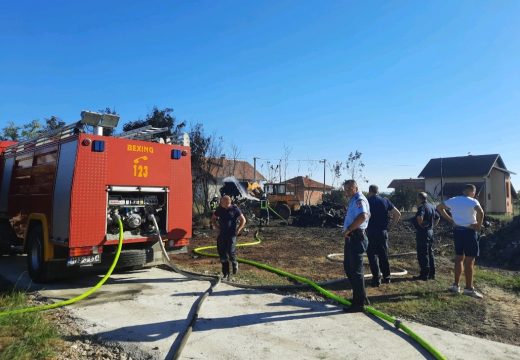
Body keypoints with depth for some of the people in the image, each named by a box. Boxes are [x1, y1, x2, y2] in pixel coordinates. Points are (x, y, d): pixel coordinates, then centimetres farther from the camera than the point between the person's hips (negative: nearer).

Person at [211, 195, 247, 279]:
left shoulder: (234, 209, -7)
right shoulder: (219, 209, 3)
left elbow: (243, 220, 0)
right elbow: (213, 219, 18)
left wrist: (238, 230, -6)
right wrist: (218, 227, 7)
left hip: (231, 234, -4)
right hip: (222, 234, 4)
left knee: (231, 252, -12)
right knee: (222, 253, 3)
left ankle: (234, 263, 22)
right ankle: (226, 273, 16)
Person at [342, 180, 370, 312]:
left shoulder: (359, 200, -15)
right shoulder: (354, 200, 16)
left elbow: (363, 216, -34)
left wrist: (348, 229, -26)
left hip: (356, 238, -10)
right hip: (351, 238, 11)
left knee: (355, 270, -3)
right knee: (348, 267, 18)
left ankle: (359, 303, 7)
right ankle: (360, 296, 31)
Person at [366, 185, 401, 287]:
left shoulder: (367, 201, -5)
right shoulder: (385, 201, 5)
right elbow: (398, 214, 3)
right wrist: (392, 225, 10)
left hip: (371, 232, -3)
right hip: (383, 232, 4)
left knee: (373, 255, 2)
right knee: (384, 255, 15)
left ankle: (376, 279, 0)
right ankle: (386, 277, 22)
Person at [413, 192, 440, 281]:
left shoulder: (422, 207, -16)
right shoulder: (432, 206, 13)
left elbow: (420, 217, -34)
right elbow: (438, 218, 24)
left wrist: (420, 225, -17)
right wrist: (432, 226, 18)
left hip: (422, 233, -9)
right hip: (430, 232, 9)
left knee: (422, 254, -3)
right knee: (430, 253, 15)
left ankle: (424, 274, 1)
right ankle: (432, 274, 21)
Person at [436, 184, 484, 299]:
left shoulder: (453, 200, 6)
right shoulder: (473, 201, -12)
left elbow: (439, 207, 14)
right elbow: (480, 212, -31)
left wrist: (450, 219, 10)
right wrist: (479, 225, -15)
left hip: (457, 231, 6)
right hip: (469, 232, -6)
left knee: (459, 258, 16)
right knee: (469, 260, 0)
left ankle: (456, 285, 20)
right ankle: (469, 288, 4)